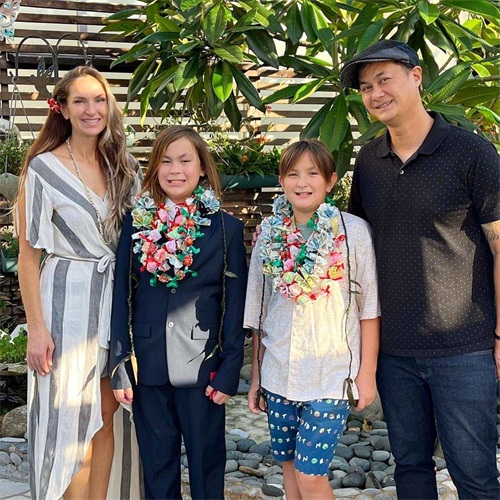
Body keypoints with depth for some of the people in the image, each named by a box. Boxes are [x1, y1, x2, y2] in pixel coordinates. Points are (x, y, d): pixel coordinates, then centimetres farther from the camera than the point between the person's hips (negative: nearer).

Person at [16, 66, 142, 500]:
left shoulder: (124, 166, 7)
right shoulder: (43, 169, -7)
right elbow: (28, 255, -8)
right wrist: (36, 329, -13)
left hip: (116, 301, 5)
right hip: (67, 303, -4)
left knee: (107, 416, 11)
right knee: (68, 418, 1)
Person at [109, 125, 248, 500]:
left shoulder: (226, 228, -1)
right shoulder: (136, 223, 4)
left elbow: (235, 307, -1)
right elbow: (122, 297, 4)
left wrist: (229, 372, -6)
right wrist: (120, 368, 1)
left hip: (203, 366, -1)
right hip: (147, 367, 2)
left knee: (207, 462, 10)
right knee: (156, 463, 13)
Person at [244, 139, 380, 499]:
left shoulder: (353, 231, -7)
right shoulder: (270, 235, 4)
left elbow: (369, 308, -3)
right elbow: (258, 313, 9)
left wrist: (367, 373, -3)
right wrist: (256, 375, 11)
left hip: (332, 375, -4)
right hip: (279, 375, 4)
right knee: (289, 468, 14)